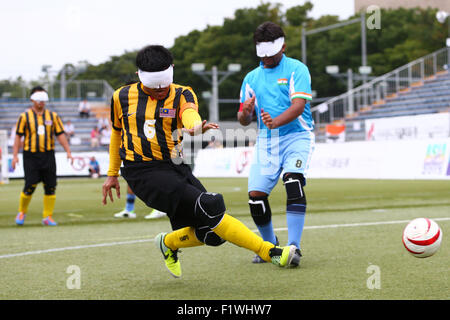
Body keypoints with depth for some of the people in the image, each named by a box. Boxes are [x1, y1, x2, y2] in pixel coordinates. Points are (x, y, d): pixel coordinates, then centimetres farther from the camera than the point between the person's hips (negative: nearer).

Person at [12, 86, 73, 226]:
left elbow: (60, 135, 10)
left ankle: (48, 217, 8)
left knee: (50, 187, -1)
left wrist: (68, 152, 0)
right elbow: (18, 136, 4)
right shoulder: (25, 116, 4)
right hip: (31, 155, -3)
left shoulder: (53, 116, 10)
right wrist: (15, 155, -4)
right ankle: (22, 212, 17)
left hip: (48, 155, 3)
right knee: (30, 186, -6)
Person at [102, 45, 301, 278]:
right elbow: (117, 135, 21)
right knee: (209, 206, -23)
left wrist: (195, 127, -47)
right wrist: (112, 174, 25)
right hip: (143, 172, -3)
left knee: (211, 233, -4)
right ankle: (270, 252, -19)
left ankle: (168, 243, 29)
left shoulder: (181, 94, 1)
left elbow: (189, 112, -23)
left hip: (176, 168, 3)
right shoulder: (122, 97, 5)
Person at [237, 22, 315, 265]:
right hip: (266, 142, 4)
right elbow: (244, 120, 14)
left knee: (293, 182, -28)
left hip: (296, 136, -4)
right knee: (256, 196, -6)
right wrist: (245, 114, -11)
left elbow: (298, 105, -17)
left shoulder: (297, 69, -2)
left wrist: (275, 122, -34)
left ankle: (293, 247, -24)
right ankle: (270, 247, 17)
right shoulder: (252, 78, 14)